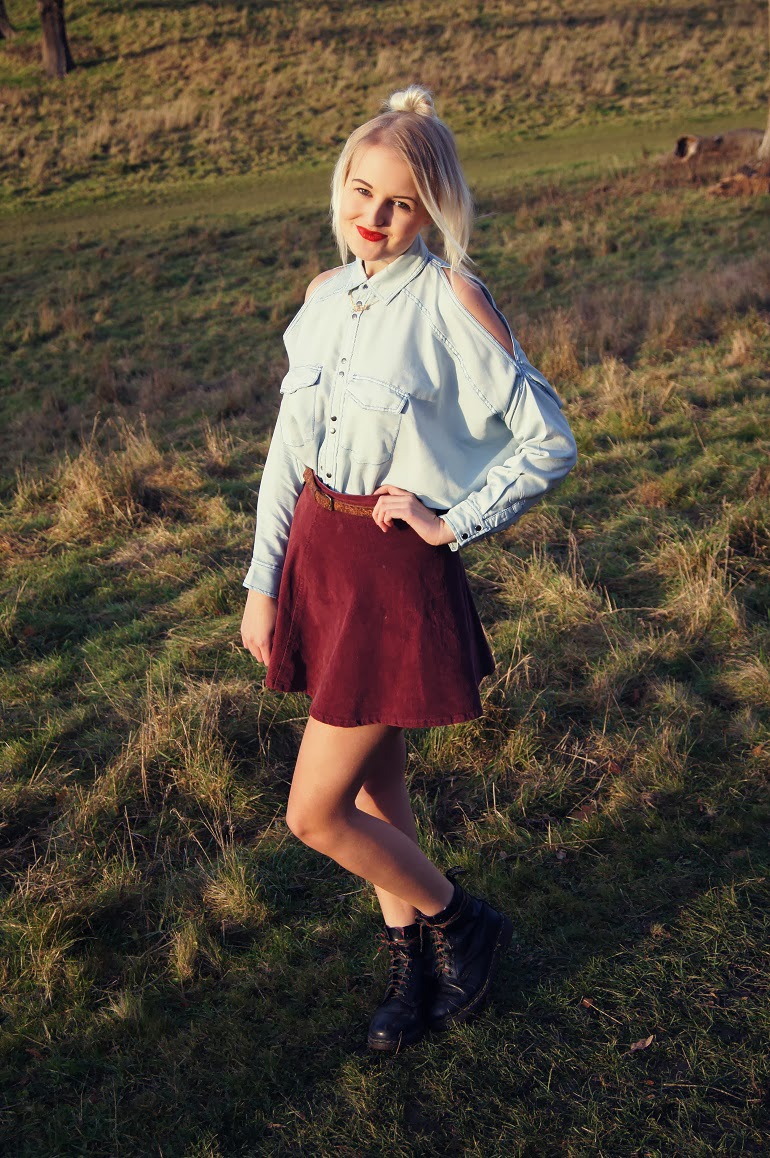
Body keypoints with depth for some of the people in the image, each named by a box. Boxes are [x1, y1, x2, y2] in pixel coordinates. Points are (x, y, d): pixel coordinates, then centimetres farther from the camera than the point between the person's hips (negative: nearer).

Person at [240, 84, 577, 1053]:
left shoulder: (451, 300, -13)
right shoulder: (326, 295, 7)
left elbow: (549, 441, -12)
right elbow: (289, 447, 9)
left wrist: (451, 526, -11)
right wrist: (263, 582, 7)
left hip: (397, 571, -6)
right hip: (317, 554, 7)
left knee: (315, 814, -1)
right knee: (374, 786, 17)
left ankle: (466, 925, 25)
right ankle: (412, 969, 38)